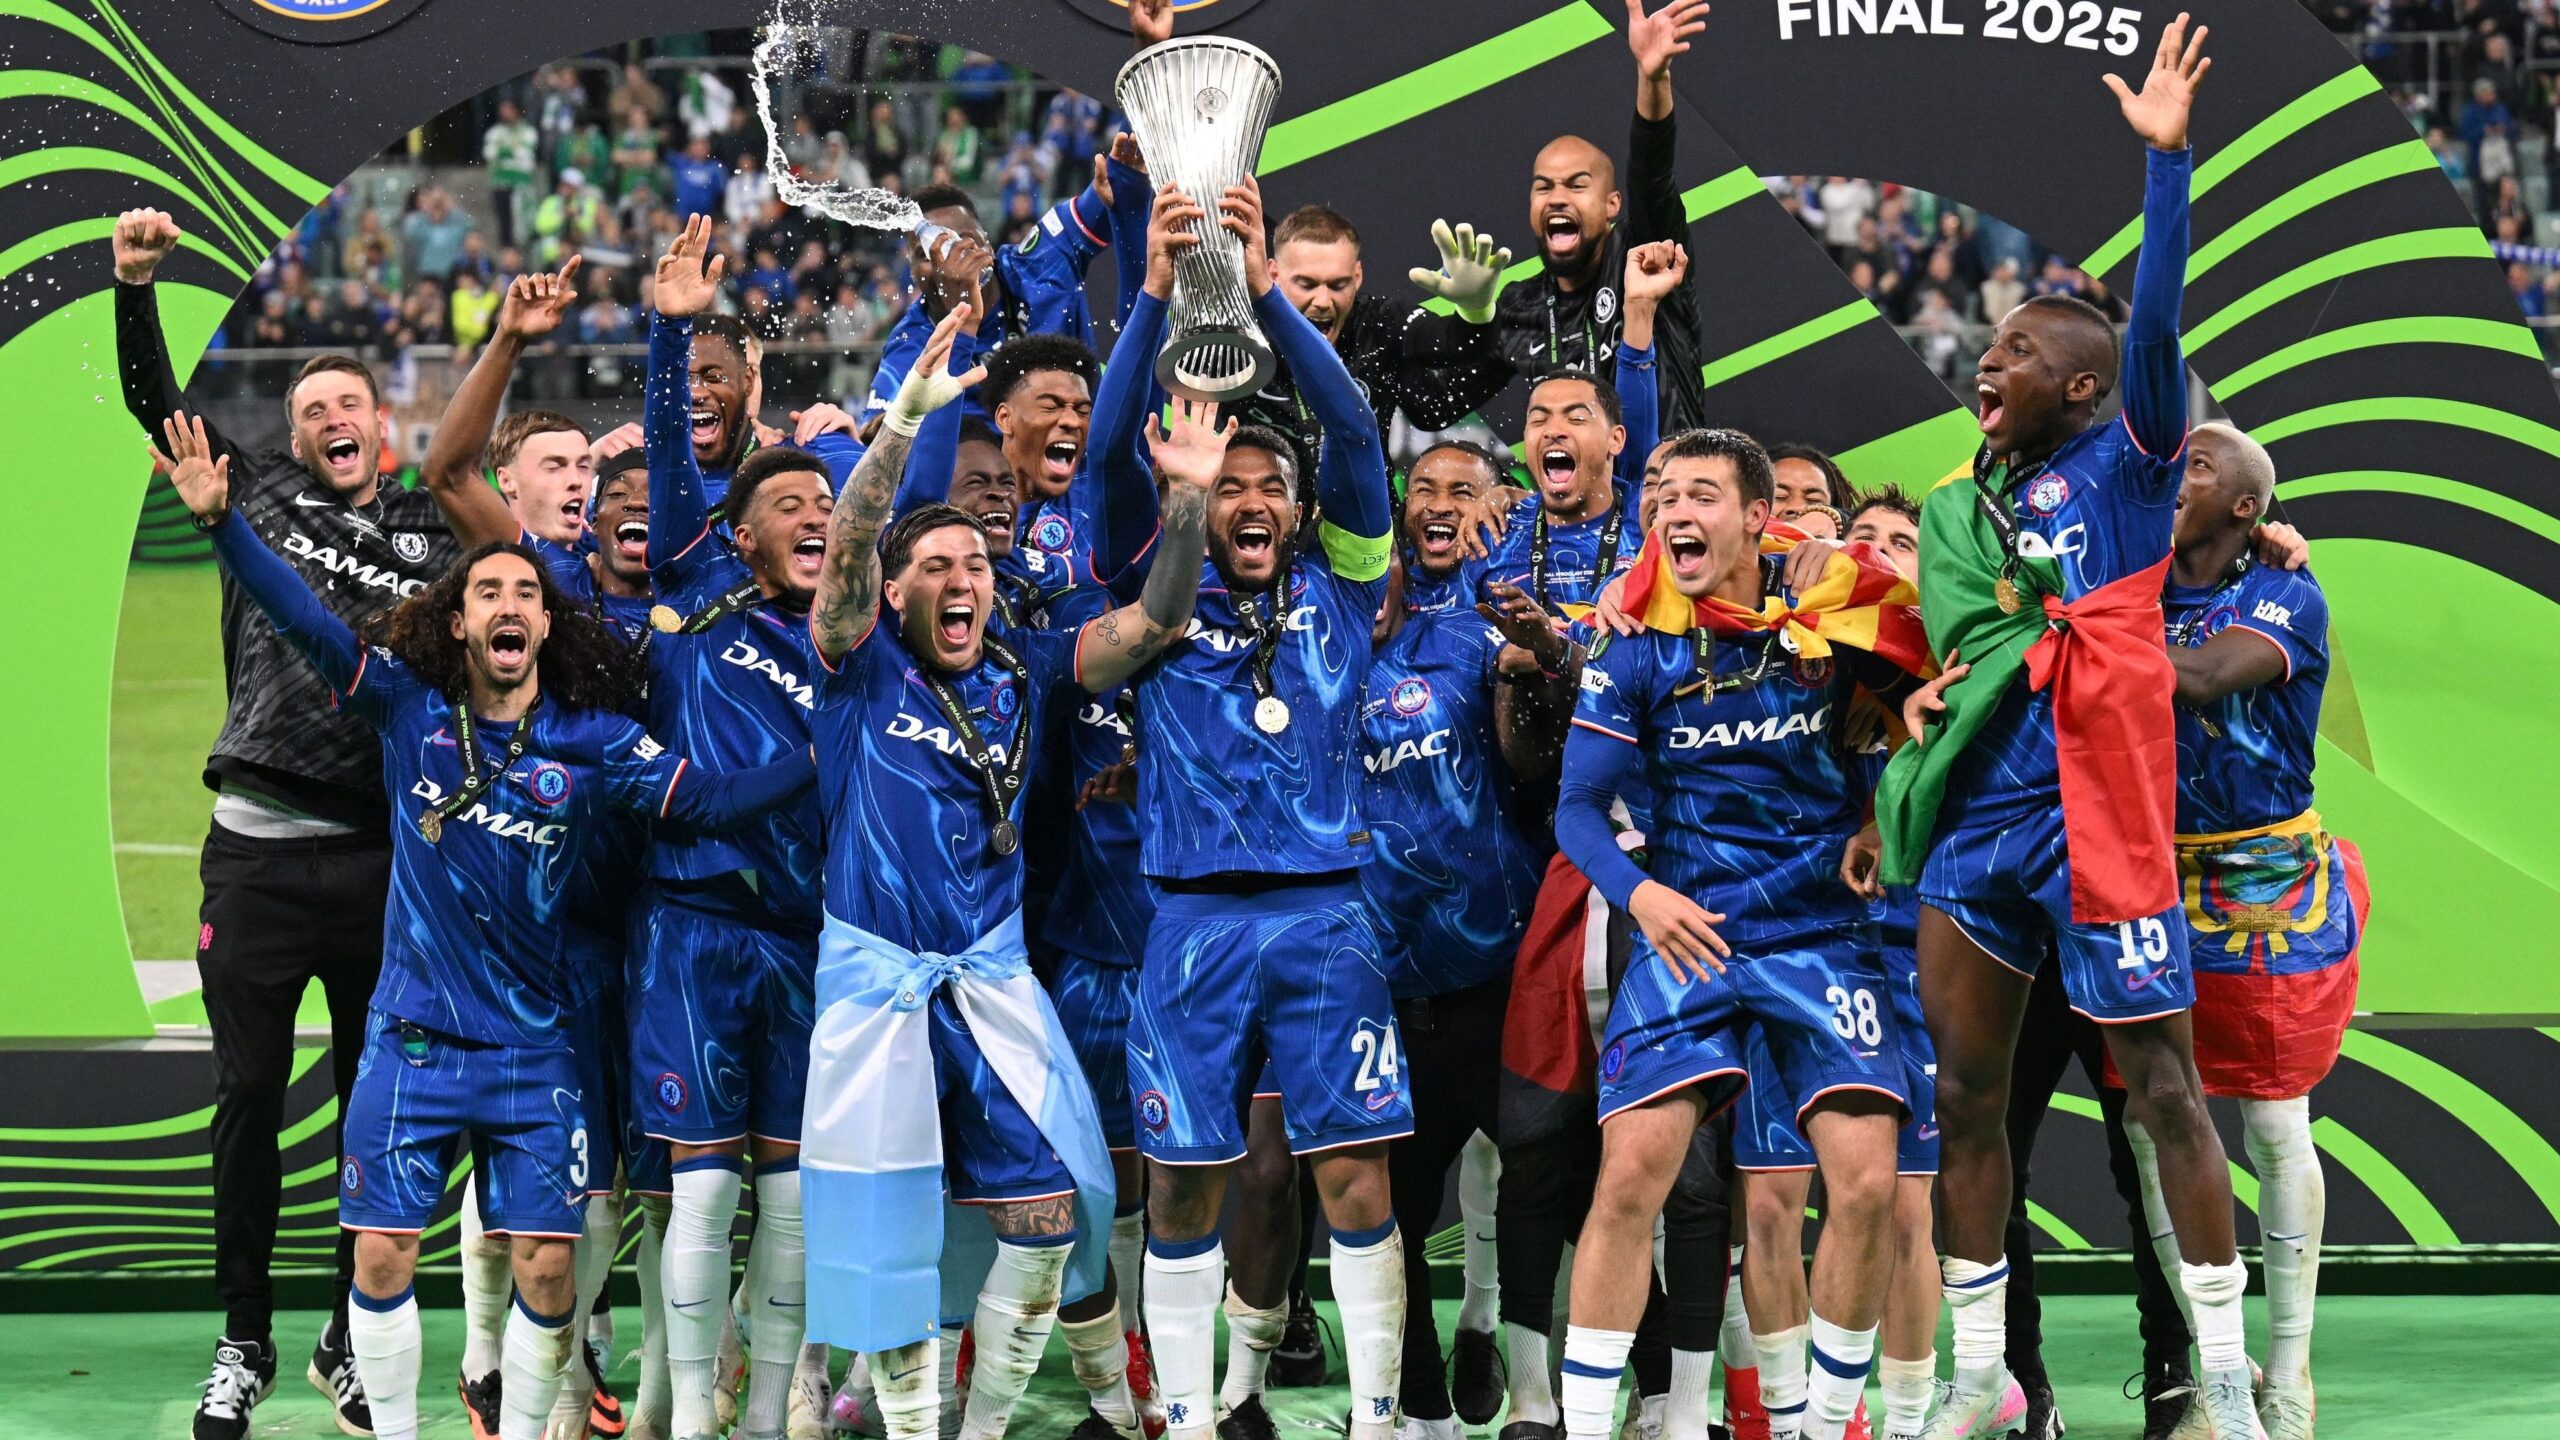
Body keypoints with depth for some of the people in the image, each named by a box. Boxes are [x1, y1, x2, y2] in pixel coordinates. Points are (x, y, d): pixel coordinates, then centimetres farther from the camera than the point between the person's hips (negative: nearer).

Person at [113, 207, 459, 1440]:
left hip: (384, 859, 1)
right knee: (248, 1102, 3)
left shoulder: (432, 536, 9)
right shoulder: (262, 498, 9)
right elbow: (154, 402, 7)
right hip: (259, 853, 0)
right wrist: (135, 285, -8)